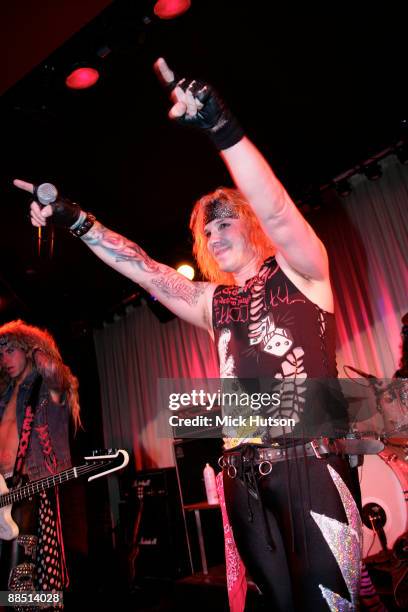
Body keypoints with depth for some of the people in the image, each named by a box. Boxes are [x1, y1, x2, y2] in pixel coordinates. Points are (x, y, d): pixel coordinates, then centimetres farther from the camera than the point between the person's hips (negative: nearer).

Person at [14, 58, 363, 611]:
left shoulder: (299, 271, 2)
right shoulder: (212, 301, 14)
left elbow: (277, 213, -17)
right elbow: (144, 269, 10)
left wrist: (220, 126, -28)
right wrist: (76, 221, 4)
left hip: (310, 465, -4)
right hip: (244, 477, 5)